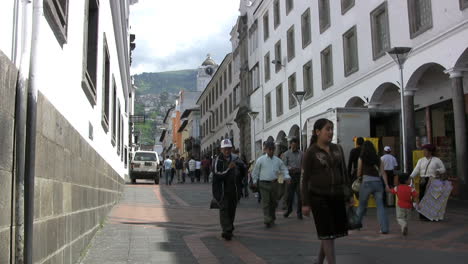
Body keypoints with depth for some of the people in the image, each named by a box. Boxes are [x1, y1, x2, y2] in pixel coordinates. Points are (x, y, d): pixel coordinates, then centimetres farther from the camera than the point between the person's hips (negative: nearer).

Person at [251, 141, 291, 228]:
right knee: (266, 202, -8)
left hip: (274, 183, 4)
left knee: (274, 202, 13)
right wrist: (254, 181, 6)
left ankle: (272, 219, 30)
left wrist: (287, 177, -4)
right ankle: (267, 221, -9)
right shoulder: (261, 160, -1)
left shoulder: (278, 160, 7)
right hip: (264, 184, -4)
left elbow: (284, 169, 12)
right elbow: (255, 171, 6)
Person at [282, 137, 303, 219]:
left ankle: (299, 212, 7)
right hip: (290, 175, 0)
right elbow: (284, 166, -3)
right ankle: (289, 209, 31)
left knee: (300, 194, -4)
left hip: (299, 175, 1)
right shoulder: (286, 154, 2)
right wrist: (291, 168, -18)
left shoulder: (301, 153, 7)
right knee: (290, 194, 9)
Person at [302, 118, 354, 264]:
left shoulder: (337, 149, 9)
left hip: (337, 196, 5)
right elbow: (305, 178, -6)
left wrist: (350, 194, 10)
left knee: (334, 231, 11)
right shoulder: (311, 152, -6)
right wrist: (305, 203, -9)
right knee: (327, 233, -4)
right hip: (319, 197, -5)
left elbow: (344, 173, 14)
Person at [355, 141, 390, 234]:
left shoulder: (361, 159, 5)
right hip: (378, 183, 2)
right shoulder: (378, 159, 12)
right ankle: (384, 229, -5)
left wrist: (359, 178, 31)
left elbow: (359, 173, 11)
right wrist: (386, 185, 2)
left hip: (366, 183, -2)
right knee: (380, 206, 3)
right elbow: (383, 173, 5)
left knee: (362, 205, 13)